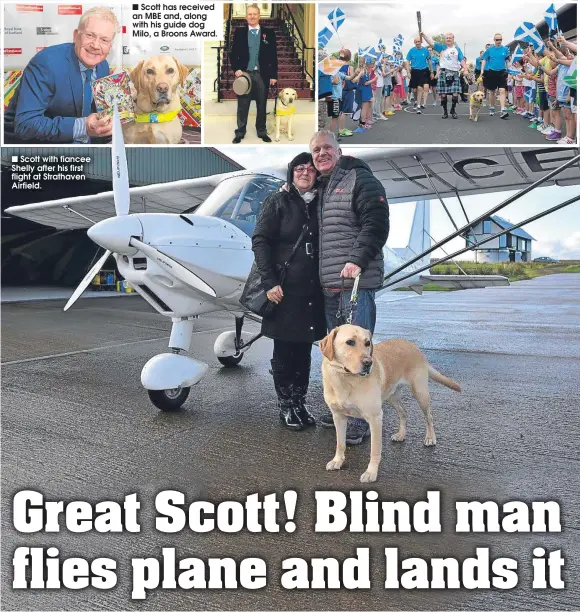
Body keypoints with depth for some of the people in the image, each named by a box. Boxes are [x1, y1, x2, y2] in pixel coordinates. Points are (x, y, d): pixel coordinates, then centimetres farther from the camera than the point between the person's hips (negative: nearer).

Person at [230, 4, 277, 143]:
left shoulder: (269, 33, 4)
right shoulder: (239, 32, 5)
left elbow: (273, 56, 3)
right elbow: (233, 54, 5)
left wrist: (273, 75, -2)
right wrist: (236, 69, -10)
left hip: (262, 75, 0)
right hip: (244, 74, 0)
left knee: (262, 105, 8)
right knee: (242, 105, 3)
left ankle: (262, 132, 19)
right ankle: (240, 133, 12)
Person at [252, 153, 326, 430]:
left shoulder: (320, 204, 11)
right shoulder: (277, 201, -1)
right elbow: (260, 241, -7)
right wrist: (270, 282, -15)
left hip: (312, 290, 4)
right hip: (285, 289, -4)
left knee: (303, 350, 10)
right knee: (284, 350, 4)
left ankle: (300, 403, 22)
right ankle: (285, 406, 16)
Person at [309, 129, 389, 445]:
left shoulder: (360, 179, -3)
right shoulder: (321, 187, 21)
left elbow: (376, 224, -14)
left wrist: (357, 260, -23)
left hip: (356, 281, -8)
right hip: (329, 285, 8)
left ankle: (360, 420, 1)